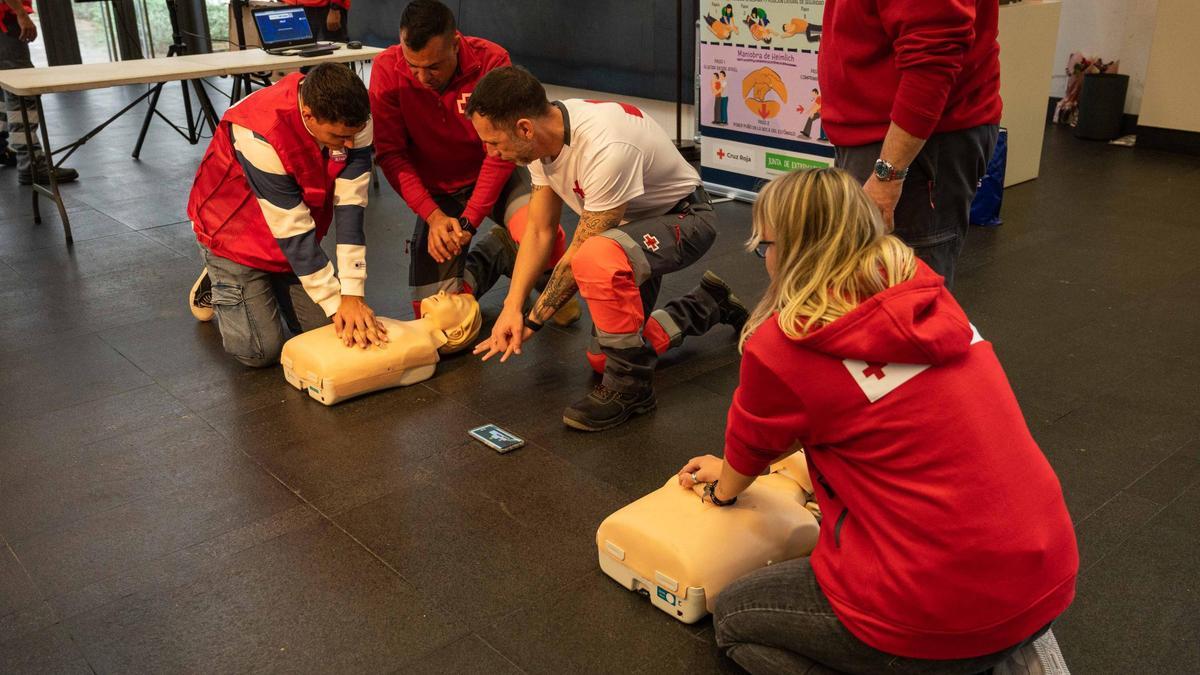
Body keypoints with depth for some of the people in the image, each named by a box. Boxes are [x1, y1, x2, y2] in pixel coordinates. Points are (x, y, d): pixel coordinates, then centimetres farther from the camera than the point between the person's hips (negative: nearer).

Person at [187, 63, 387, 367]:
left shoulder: (353, 119, -23)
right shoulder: (260, 136, -36)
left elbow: (350, 205, -23)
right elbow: (293, 231, -31)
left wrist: (352, 294, -27)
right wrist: (336, 304, -28)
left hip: (296, 238, 5)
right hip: (236, 232, -5)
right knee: (262, 350, -7)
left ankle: (273, 283, 28)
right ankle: (215, 287, 21)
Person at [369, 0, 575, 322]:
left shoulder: (492, 61, -21)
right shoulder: (387, 69, -17)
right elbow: (391, 153, -15)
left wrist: (468, 220, -26)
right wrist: (432, 215, -25)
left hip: (495, 176, -2)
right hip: (436, 191, 2)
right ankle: (493, 251, 25)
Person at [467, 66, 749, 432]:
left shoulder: (606, 150, -37)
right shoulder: (541, 137, -12)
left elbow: (579, 253, -28)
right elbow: (539, 230, -5)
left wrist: (532, 320, -18)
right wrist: (511, 307, -15)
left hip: (684, 218, -9)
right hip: (633, 221, 9)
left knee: (598, 259, -42)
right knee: (605, 358, 13)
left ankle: (631, 386, -21)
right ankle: (710, 305, 33)